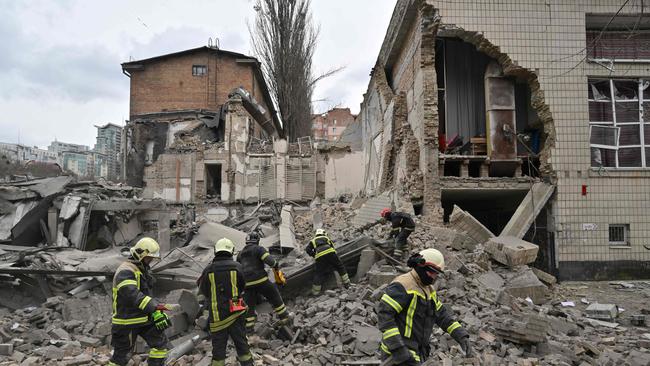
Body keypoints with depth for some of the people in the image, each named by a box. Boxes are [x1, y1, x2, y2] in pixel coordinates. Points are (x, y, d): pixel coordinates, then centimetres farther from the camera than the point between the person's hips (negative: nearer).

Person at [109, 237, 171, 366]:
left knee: (161, 343, 2)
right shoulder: (125, 271, -20)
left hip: (145, 318, 8)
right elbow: (132, 295, -33)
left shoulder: (142, 270, 13)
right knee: (121, 353, 5)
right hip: (127, 321, -8)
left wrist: (157, 313, 8)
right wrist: (154, 306, -39)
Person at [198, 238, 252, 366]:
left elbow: (202, 290, 5)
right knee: (241, 344, 14)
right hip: (235, 312, 0)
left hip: (216, 315, 0)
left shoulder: (208, 270, -8)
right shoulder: (237, 267, -9)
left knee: (218, 347, 11)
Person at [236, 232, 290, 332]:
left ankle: (248, 328, 13)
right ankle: (284, 317, 19)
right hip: (261, 281, -5)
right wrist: (276, 265, -2)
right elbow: (269, 260, -20)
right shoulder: (258, 249, -7)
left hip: (247, 284, 5)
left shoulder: (240, 254, 14)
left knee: (249, 306, 14)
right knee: (275, 298, 12)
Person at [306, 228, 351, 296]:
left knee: (318, 273, 6)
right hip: (330, 252, 1)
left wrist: (314, 255, 30)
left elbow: (308, 250, 20)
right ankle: (347, 283, 22)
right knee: (340, 267, 18)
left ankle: (315, 292, 9)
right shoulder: (326, 238, 34)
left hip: (320, 255, 0)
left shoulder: (313, 240, 32)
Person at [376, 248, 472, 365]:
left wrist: (462, 336, 2)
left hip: (412, 355, 10)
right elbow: (383, 312, -25)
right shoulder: (402, 286, -18)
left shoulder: (427, 289, 13)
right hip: (399, 354, -10)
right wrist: (397, 347, -30)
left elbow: (442, 314, 15)